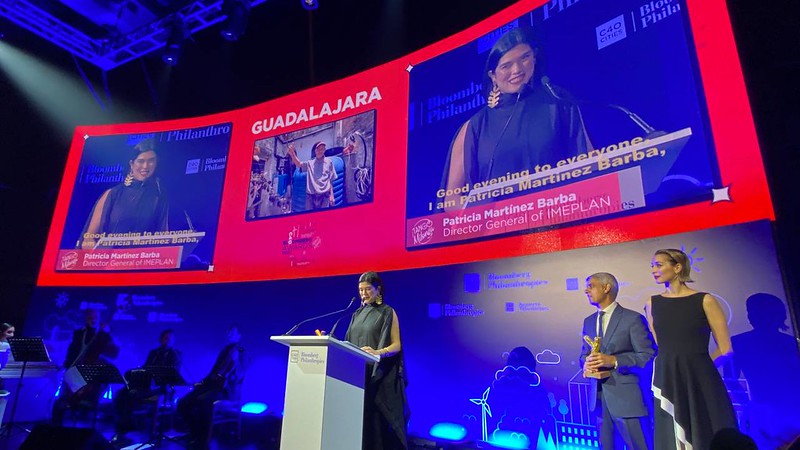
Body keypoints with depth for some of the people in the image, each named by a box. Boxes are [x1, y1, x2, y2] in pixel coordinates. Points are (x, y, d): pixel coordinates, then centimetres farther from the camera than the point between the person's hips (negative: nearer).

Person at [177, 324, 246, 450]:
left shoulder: (241, 353, -2)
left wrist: (235, 360, -26)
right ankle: (196, 434, 6)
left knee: (202, 400, -36)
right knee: (183, 403, -10)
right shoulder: (224, 350, 20)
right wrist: (203, 382, 9)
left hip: (226, 390, -8)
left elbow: (238, 376, -14)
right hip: (211, 385, 8)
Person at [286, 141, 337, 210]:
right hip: (310, 195, 1)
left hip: (324, 195, -1)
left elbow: (331, 180, 8)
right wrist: (292, 154, -27)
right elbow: (298, 164, -7)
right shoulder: (309, 163, 11)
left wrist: (331, 194, 1)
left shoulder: (329, 162, 9)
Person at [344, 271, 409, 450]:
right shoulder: (357, 314, 16)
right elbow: (350, 343, 16)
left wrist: (377, 353, -25)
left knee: (379, 420, -7)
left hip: (380, 375, -5)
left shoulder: (388, 313, -1)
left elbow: (396, 345, -7)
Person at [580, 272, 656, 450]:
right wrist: (586, 365, -5)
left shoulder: (633, 318, -6)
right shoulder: (588, 321, 14)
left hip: (627, 396, -6)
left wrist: (614, 360, -21)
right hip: (598, 396, 6)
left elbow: (649, 355, -11)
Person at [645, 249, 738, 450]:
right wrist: (672, 367, 6)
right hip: (668, 385, 3)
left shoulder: (705, 300, -4)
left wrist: (695, 368, 5)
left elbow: (725, 349, -1)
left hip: (701, 384, -3)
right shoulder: (652, 303, 6)